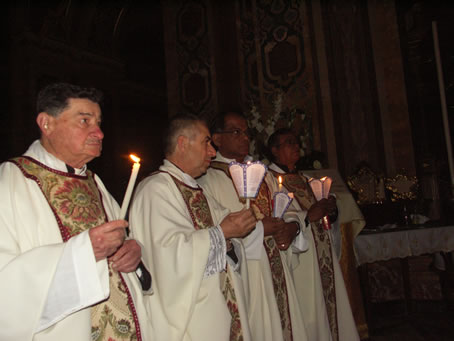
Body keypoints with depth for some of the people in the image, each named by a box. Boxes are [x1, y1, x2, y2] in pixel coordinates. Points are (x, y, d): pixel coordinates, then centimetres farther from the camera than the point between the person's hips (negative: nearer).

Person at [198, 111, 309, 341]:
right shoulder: (208, 180, -8)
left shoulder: (262, 173, 15)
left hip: (277, 270, 6)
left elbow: (288, 208, 16)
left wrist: (292, 225, -7)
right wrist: (258, 229, -17)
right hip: (244, 276, -6)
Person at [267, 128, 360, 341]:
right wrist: (307, 216, -22)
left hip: (323, 255, 8)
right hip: (299, 260, -8)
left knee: (331, 310, 12)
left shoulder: (303, 179, 18)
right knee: (309, 317, -2)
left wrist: (330, 208, 2)